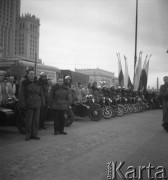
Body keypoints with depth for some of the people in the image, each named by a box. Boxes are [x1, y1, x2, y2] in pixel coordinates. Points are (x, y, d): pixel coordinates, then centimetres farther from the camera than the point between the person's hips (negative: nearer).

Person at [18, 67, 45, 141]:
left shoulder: (37, 83, 11)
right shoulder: (24, 83, -1)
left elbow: (41, 94, 16)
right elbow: (21, 95, -4)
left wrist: (42, 103, 10)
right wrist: (23, 105, -9)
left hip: (37, 105, 4)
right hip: (29, 105, -4)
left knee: (36, 121, 7)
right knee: (28, 121, 1)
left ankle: (34, 134, 17)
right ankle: (28, 135, 13)